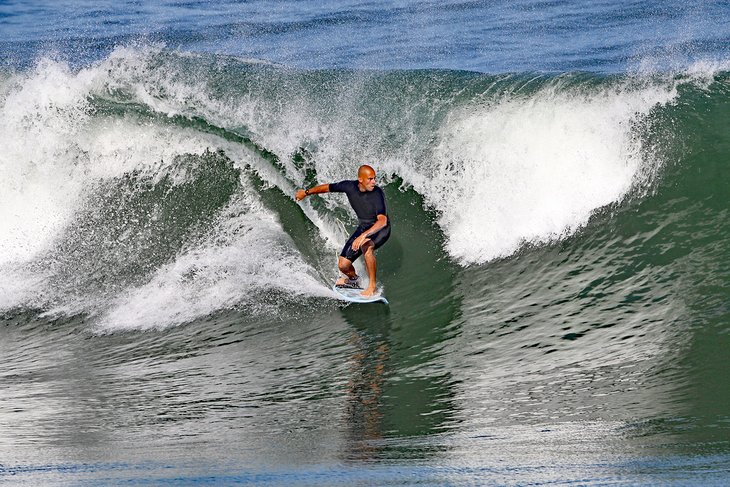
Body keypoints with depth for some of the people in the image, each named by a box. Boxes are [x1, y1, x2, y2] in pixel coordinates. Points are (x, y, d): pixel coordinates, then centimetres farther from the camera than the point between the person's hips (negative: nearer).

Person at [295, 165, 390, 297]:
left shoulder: (377, 194, -30)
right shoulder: (350, 187, -15)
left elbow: (382, 221, -43)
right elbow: (327, 188, 4)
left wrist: (363, 236, -54)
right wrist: (306, 192, 16)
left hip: (381, 229, -5)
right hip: (363, 227, 5)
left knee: (366, 246, -39)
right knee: (343, 265, -2)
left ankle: (372, 286, -24)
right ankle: (353, 279, 36)